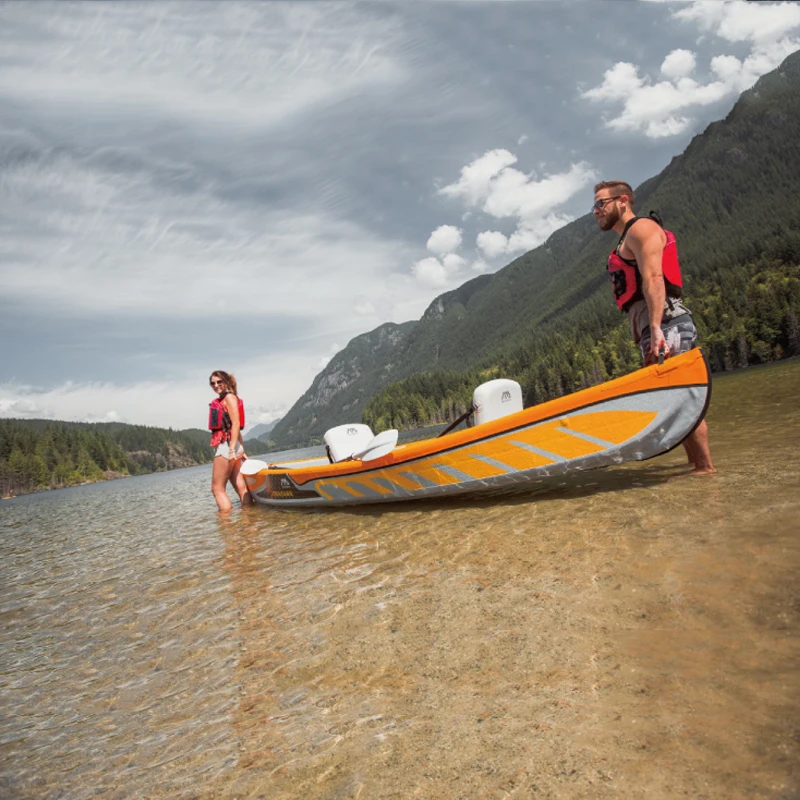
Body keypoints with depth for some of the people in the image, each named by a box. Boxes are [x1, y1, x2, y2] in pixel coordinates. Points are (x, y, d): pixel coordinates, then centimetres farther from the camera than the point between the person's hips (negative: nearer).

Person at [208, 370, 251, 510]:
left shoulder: (229, 397, -5)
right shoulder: (221, 400, 20)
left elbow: (236, 424, -15)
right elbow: (237, 429, 20)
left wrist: (232, 450, -21)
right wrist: (241, 451, 22)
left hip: (226, 446, -9)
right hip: (225, 446, 9)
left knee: (217, 488, -6)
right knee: (241, 487, 5)